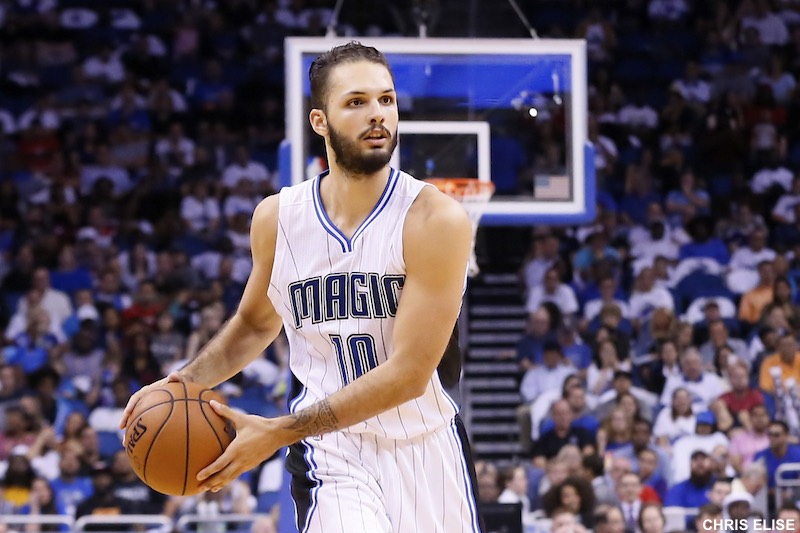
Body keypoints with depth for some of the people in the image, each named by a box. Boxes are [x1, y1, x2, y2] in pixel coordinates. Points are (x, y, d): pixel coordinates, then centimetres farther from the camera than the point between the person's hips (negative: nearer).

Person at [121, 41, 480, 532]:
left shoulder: (435, 219, -15)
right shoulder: (277, 217, -2)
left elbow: (408, 373, -20)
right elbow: (255, 324, 18)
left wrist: (276, 433, -22)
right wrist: (184, 382, 0)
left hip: (424, 448, 0)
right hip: (329, 452, 0)